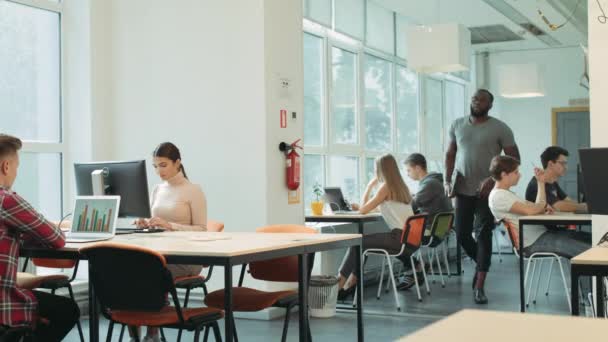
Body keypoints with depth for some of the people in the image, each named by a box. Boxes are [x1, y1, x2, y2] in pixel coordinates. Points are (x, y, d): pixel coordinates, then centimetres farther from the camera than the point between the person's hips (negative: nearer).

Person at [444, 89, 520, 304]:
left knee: (483, 235, -4)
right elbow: (450, 154, 14)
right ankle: (481, 262, 36)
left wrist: (494, 179, -16)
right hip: (463, 189, 4)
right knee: (461, 234, 5)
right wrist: (447, 180, 2)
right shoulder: (457, 125, 7)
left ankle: (479, 287, 0)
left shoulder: (500, 129, -5)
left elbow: (513, 158, -5)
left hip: (487, 191, -3)